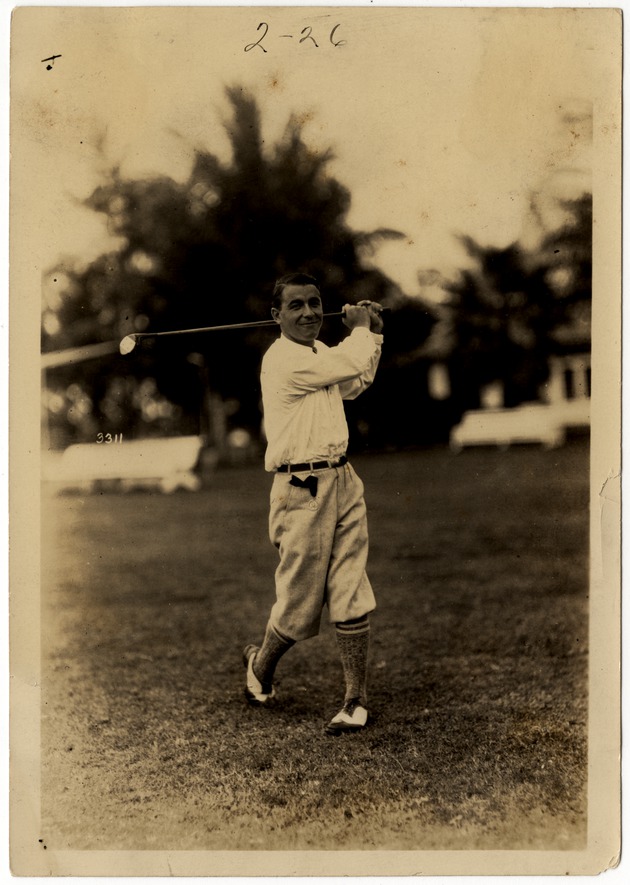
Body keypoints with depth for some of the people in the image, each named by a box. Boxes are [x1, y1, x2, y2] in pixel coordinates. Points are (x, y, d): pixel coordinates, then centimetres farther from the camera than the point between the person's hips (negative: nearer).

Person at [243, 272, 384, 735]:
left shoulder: (321, 352, 15)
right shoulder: (282, 359, -14)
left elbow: (356, 384, 34)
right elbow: (352, 362, -18)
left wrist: (373, 333, 24)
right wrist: (360, 328, 2)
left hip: (343, 482, 7)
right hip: (302, 491, -7)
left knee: (353, 599, 0)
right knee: (300, 603, 3)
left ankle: (357, 700, 5)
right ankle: (261, 664, 32)